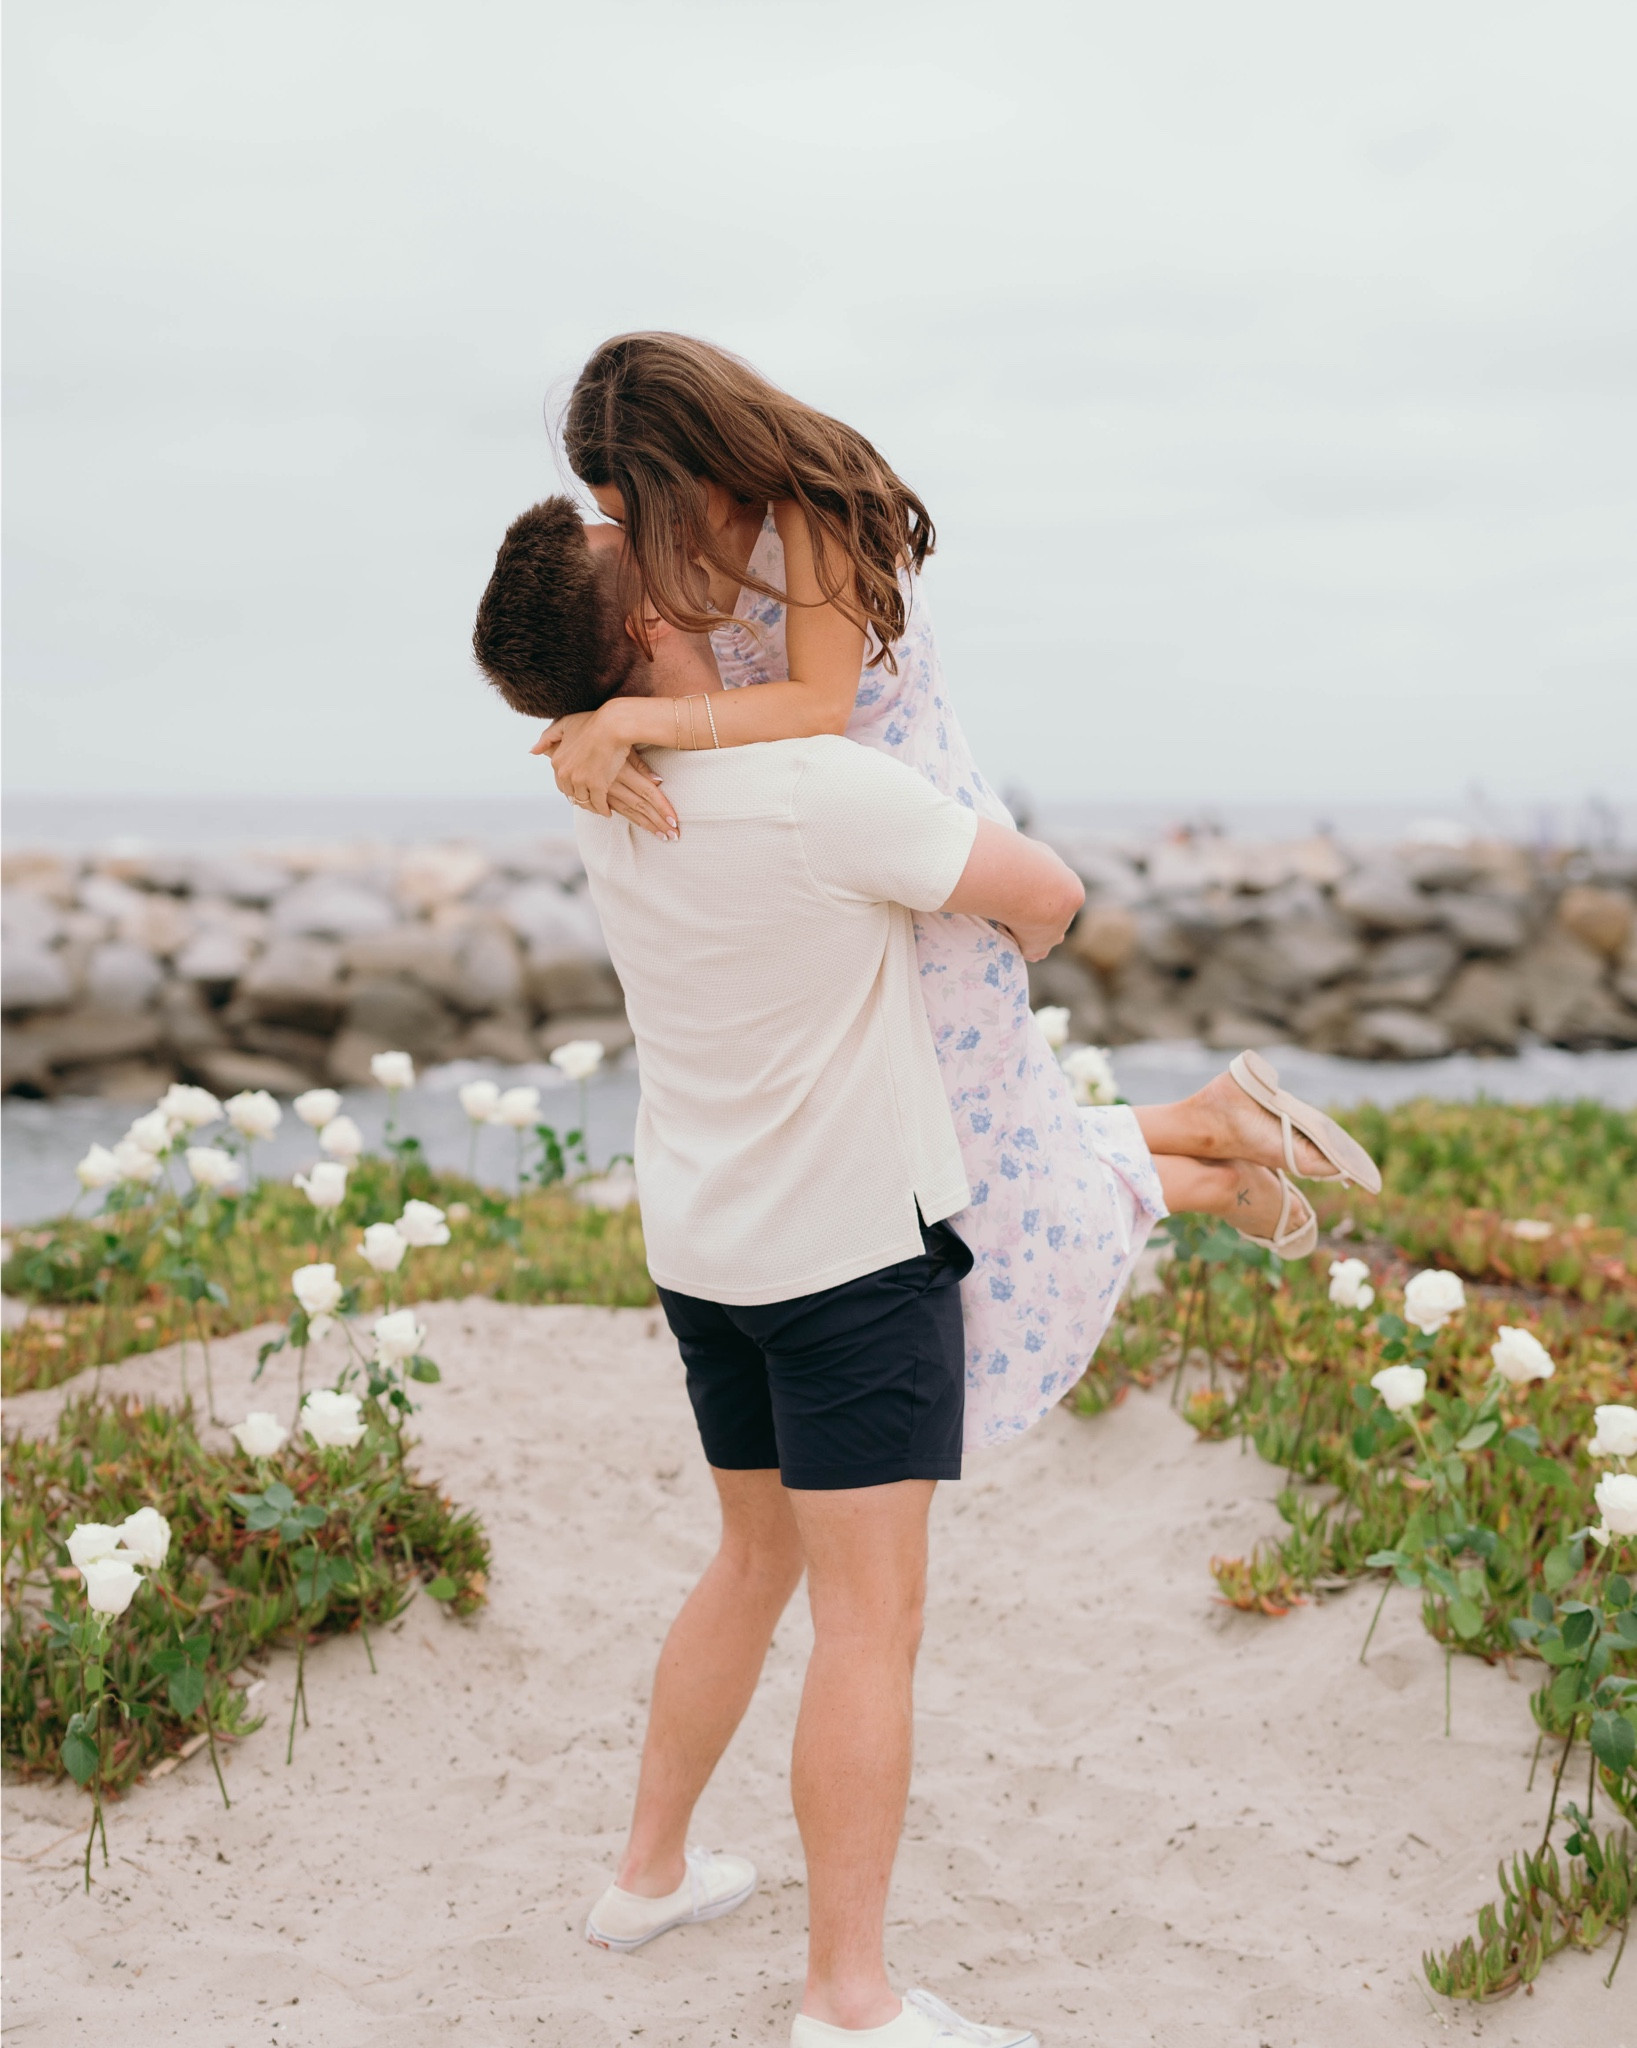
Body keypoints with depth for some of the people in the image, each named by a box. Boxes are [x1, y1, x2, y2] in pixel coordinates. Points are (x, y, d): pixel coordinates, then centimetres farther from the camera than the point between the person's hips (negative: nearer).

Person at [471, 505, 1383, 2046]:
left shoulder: (606, 785, -1)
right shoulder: (820, 789, -23)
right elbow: (1047, 891, -11)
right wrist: (1010, 950, 13)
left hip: (705, 1244, 8)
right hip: (851, 1246, -8)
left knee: (757, 1558, 23)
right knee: (871, 1616, -2)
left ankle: (650, 1873, 32)